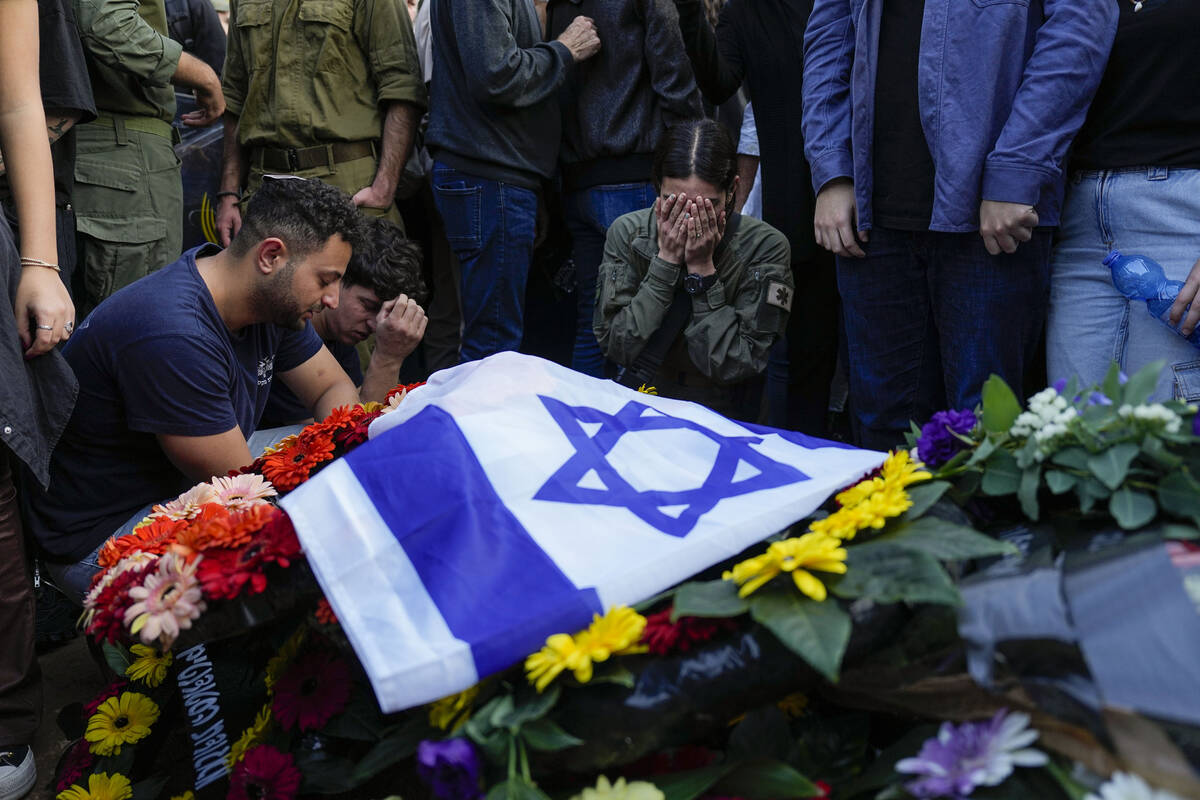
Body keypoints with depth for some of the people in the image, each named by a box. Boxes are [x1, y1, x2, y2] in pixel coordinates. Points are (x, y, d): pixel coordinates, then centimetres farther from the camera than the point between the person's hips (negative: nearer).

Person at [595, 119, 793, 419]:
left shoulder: (765, 245, -9)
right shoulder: (627, 232, -4)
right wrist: (665, 260, -15)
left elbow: (734, 367, -12)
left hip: (722, 416, 0)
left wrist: (702, 268, -17)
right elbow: (617, 348, -9)